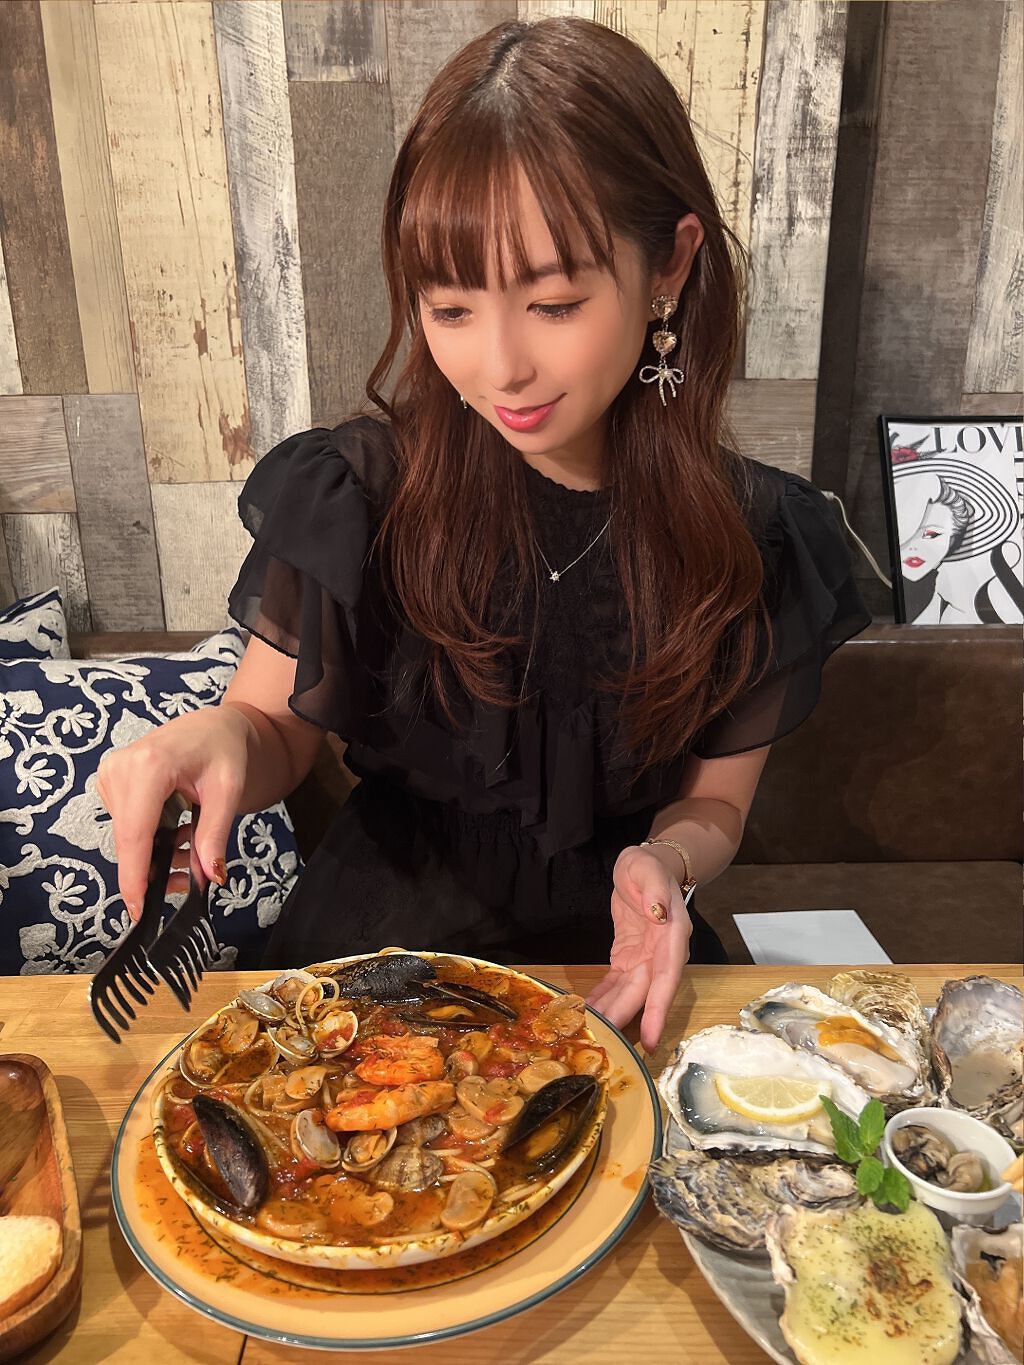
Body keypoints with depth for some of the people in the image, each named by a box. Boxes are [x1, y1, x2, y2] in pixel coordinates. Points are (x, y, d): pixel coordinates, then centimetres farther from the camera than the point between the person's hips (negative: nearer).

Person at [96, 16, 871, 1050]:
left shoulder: (753, 539, -11)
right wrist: (219, 738, -26)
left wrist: (667, 861, -20)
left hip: (609, 961, 2)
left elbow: (715, 795, 2)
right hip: (381, 938, -1)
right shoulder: (356, 495, -14)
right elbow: (278, 732, -3)